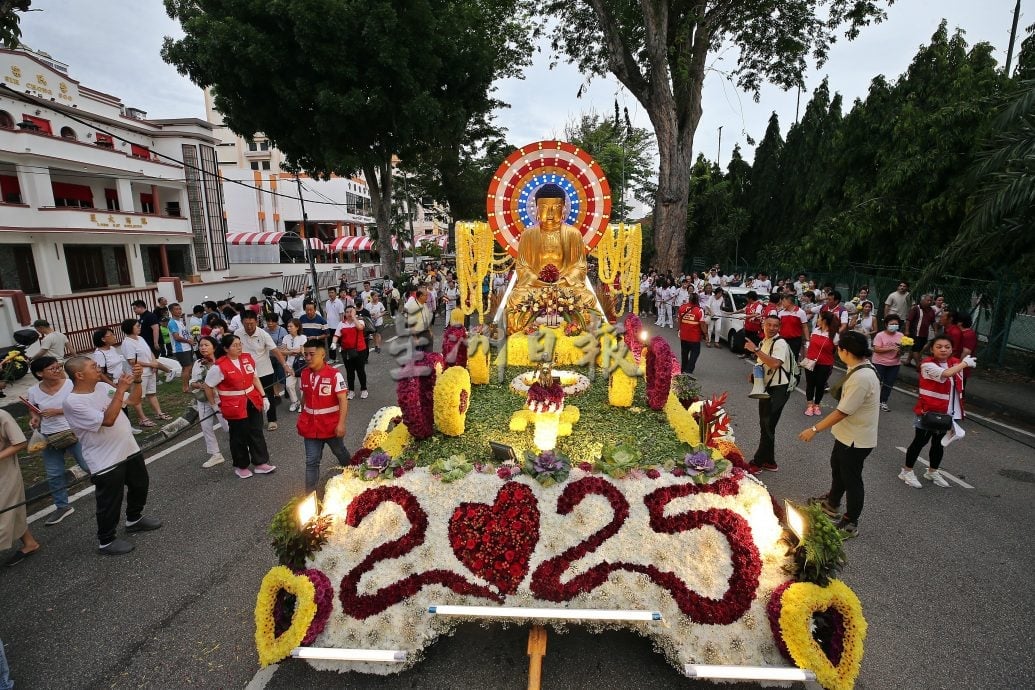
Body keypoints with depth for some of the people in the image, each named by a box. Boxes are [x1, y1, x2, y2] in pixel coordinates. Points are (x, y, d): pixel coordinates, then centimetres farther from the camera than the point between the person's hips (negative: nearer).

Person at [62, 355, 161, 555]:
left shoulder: (102, 387, 0)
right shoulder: (73, 402, -22)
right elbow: (108, 420, -31)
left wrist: (136, 380, -9)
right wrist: (120, 389, -29)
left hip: (130, 450, 8)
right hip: (106, 462, -8)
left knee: (140, 485, 25)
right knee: (110, 502, 8)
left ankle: (134, 519, 48)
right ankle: (106, 541, 28)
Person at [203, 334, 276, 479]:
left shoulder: (247, 358, 0)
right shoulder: (220, 366, -15)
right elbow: (208, 386, -4)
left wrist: (263, 397, 6)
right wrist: (213, 405, 2)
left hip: (252, 403, 5)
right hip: (234, 407, -5)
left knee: (257, 433, 11)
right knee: (239, 437, 9)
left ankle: (260, 463, 23)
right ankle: (241, 466, 28)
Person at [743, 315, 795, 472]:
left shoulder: (780, 343, -16)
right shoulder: (763, 342, 10)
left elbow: (775, 363, -34)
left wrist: (756, 350, -34)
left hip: (778, 390, -9)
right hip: (766, 388, 9)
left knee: (767, 427, -1)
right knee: (765, 426, 15)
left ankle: (758, 462, 11)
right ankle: (769, 461, 28)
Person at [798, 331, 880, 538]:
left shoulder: (861, 378, -31)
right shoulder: (861, 369, -1)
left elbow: (842, 412, -29)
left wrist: (814, 429, -22)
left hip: (856, 439, -10)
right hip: (848, 433, 10)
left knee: (851, 479, 7)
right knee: (837, 467, 27)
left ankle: (850, 524, 25)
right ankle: (832, 503, 49)